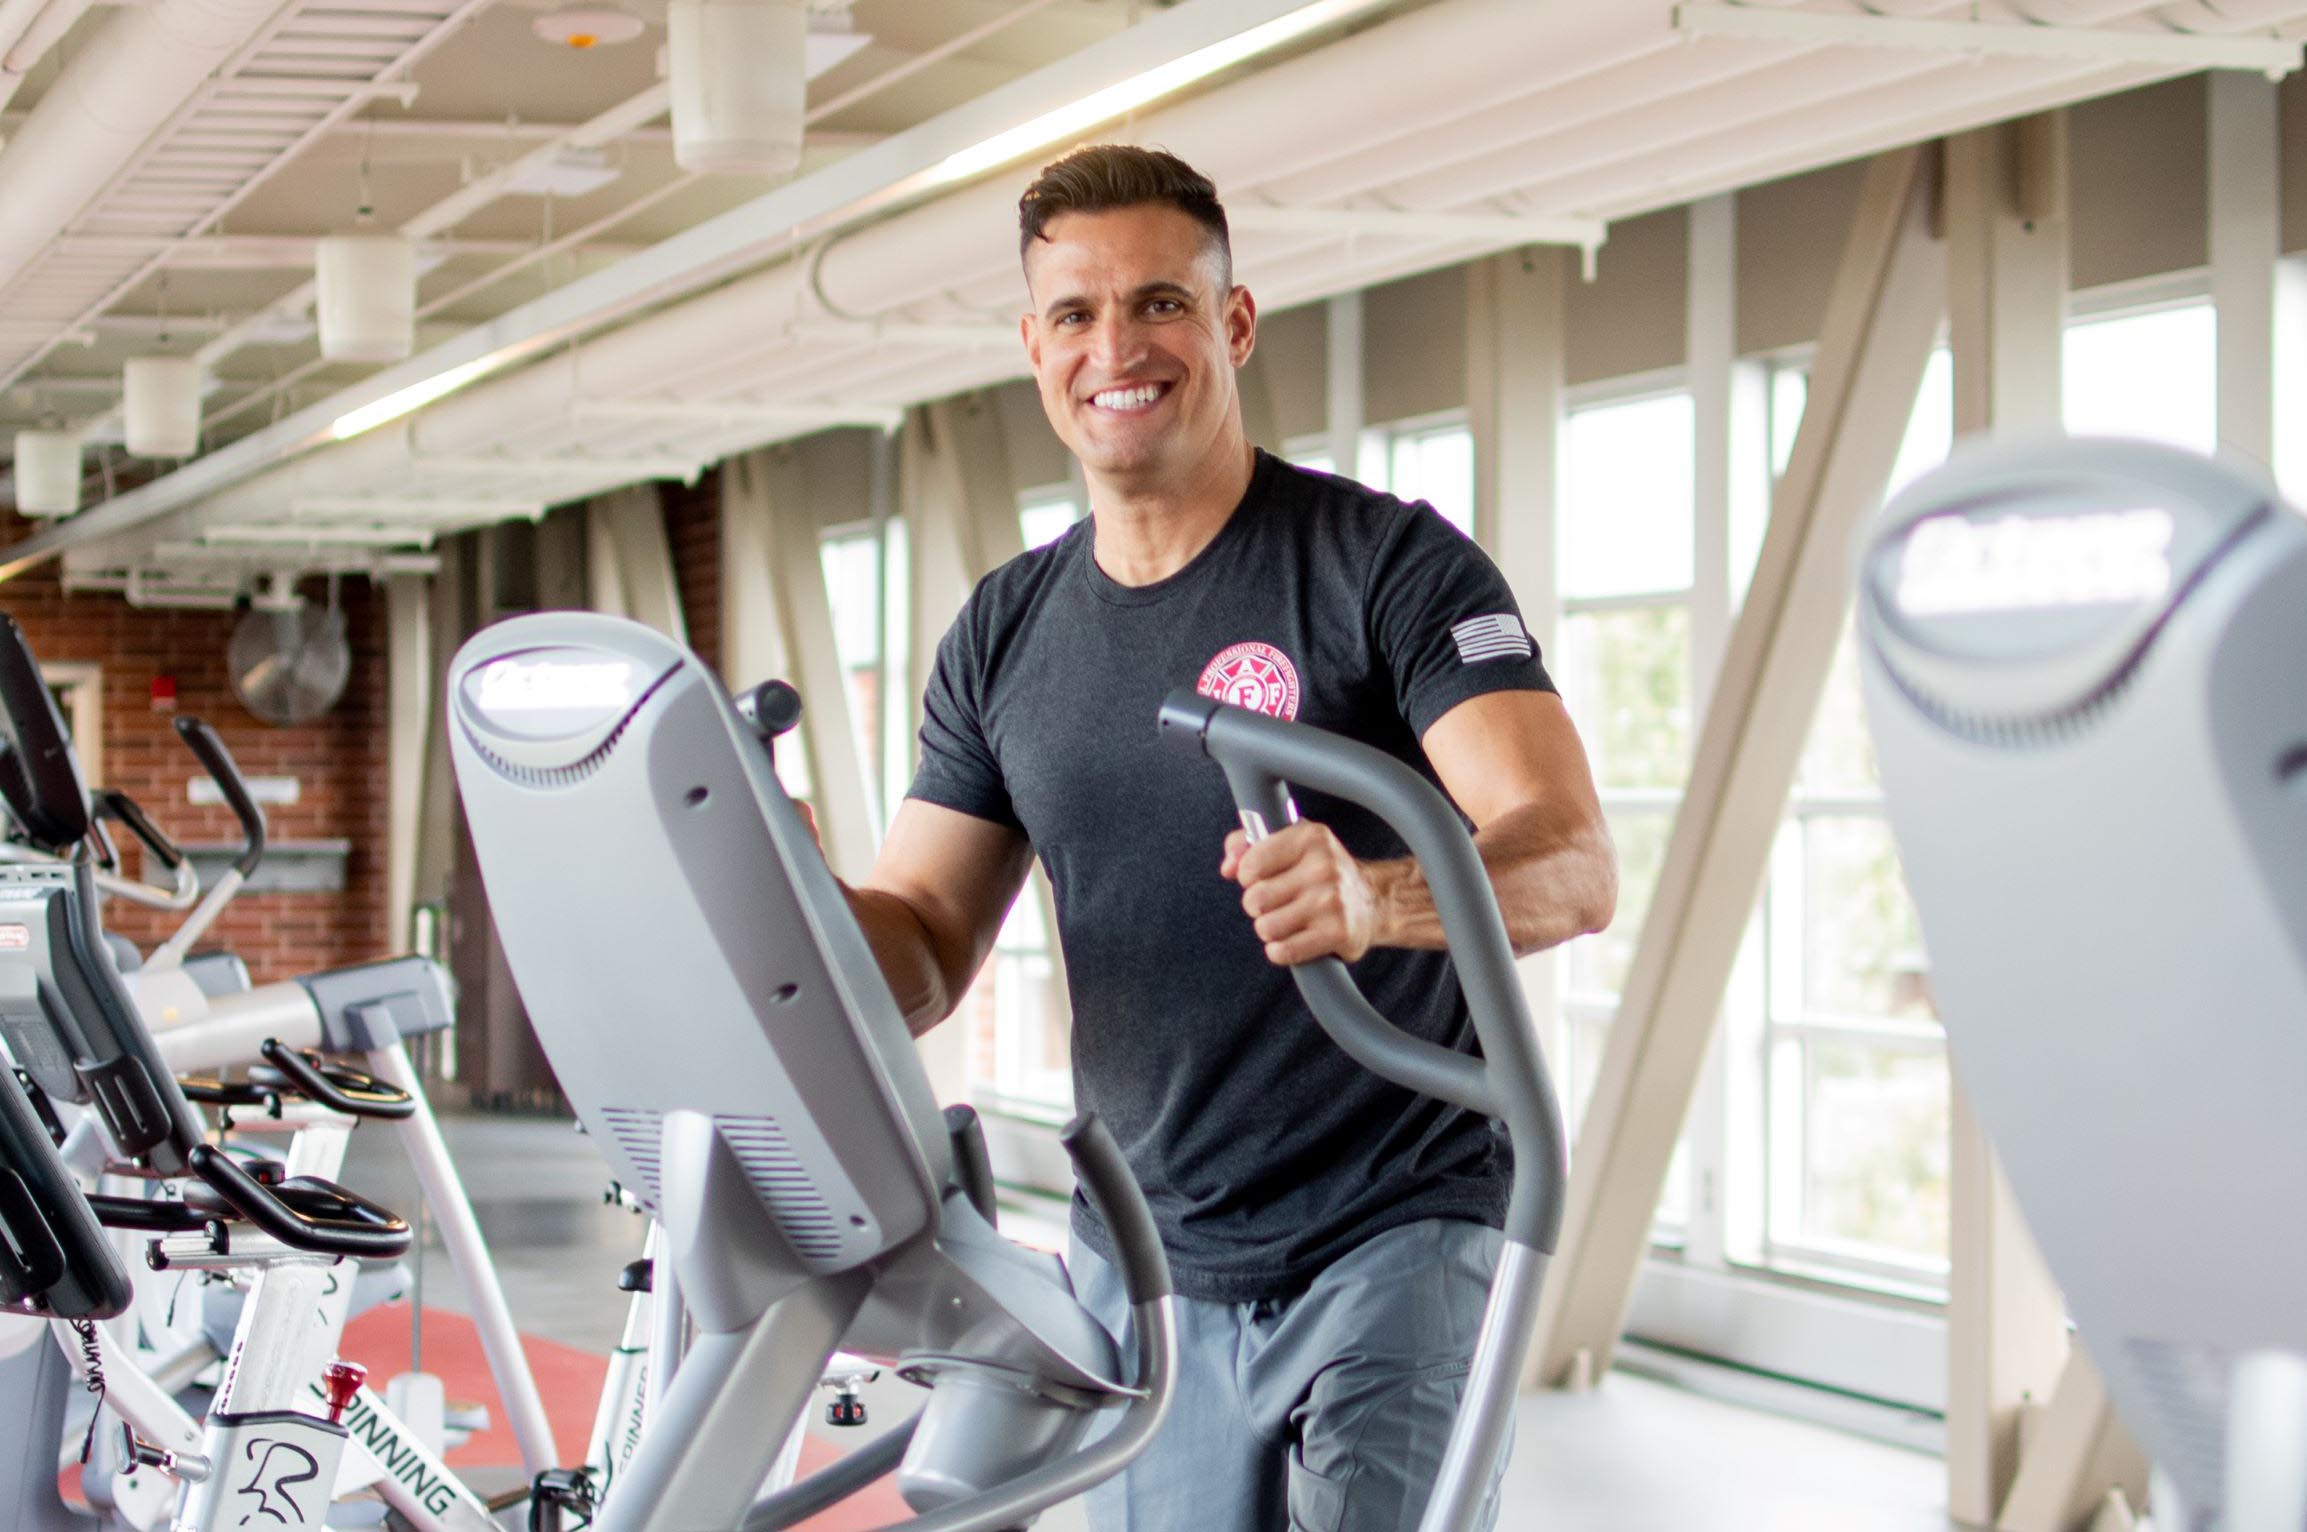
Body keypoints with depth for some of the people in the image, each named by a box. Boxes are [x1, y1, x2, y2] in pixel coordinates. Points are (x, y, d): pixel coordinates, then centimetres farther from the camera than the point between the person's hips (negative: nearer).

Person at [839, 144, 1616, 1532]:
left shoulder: (1390, 566, -7)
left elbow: (1575, 869, -19)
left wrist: (1376, 898, -40)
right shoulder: (1007, 634, 10)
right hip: (1142, 1261, 5)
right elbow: (921, 946, 9)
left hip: (1399, 1237, -5)